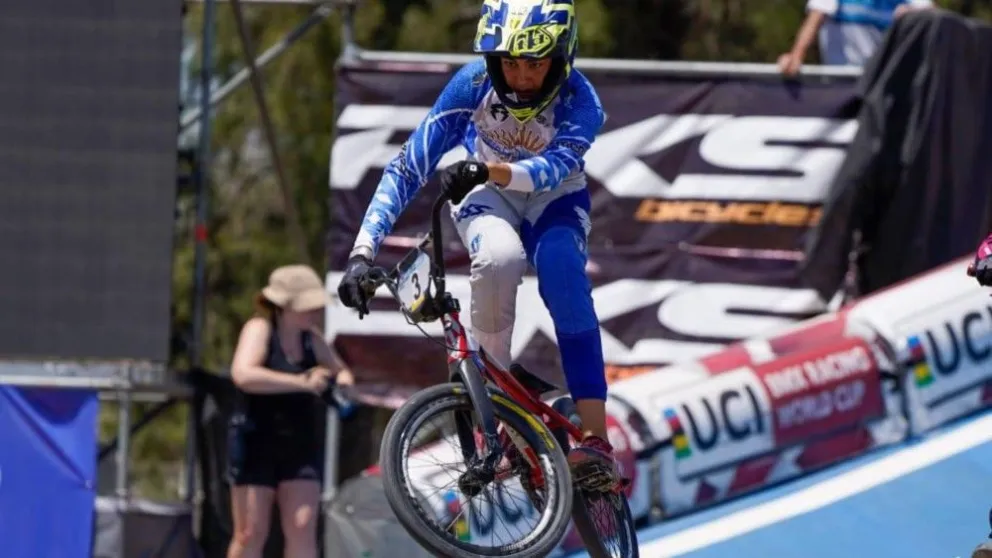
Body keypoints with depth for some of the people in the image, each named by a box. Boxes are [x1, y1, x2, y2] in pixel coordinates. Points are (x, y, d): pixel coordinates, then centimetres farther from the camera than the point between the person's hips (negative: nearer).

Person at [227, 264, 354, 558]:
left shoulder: (311, 339, 7)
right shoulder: (260, 329, -10)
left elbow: (339, 369, 23)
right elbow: (243, 374, -27)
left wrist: (343, 378, -3)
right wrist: (301, 383, -32)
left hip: (300, 444, 5)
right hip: (256, 442, -5)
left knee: (303, 530, -5)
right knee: (251, 534, -1)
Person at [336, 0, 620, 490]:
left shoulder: (578, 101, -26)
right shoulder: (474, 84, -25)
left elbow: (555, 166, -44)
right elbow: (408, 166, -27)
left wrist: (490, 170, -64)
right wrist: (363, 252, -37)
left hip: (554, 198, 0)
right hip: (487, 194, 0)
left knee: (562, 271, -34)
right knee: (499, 259, -36)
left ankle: (595, 437, -36)